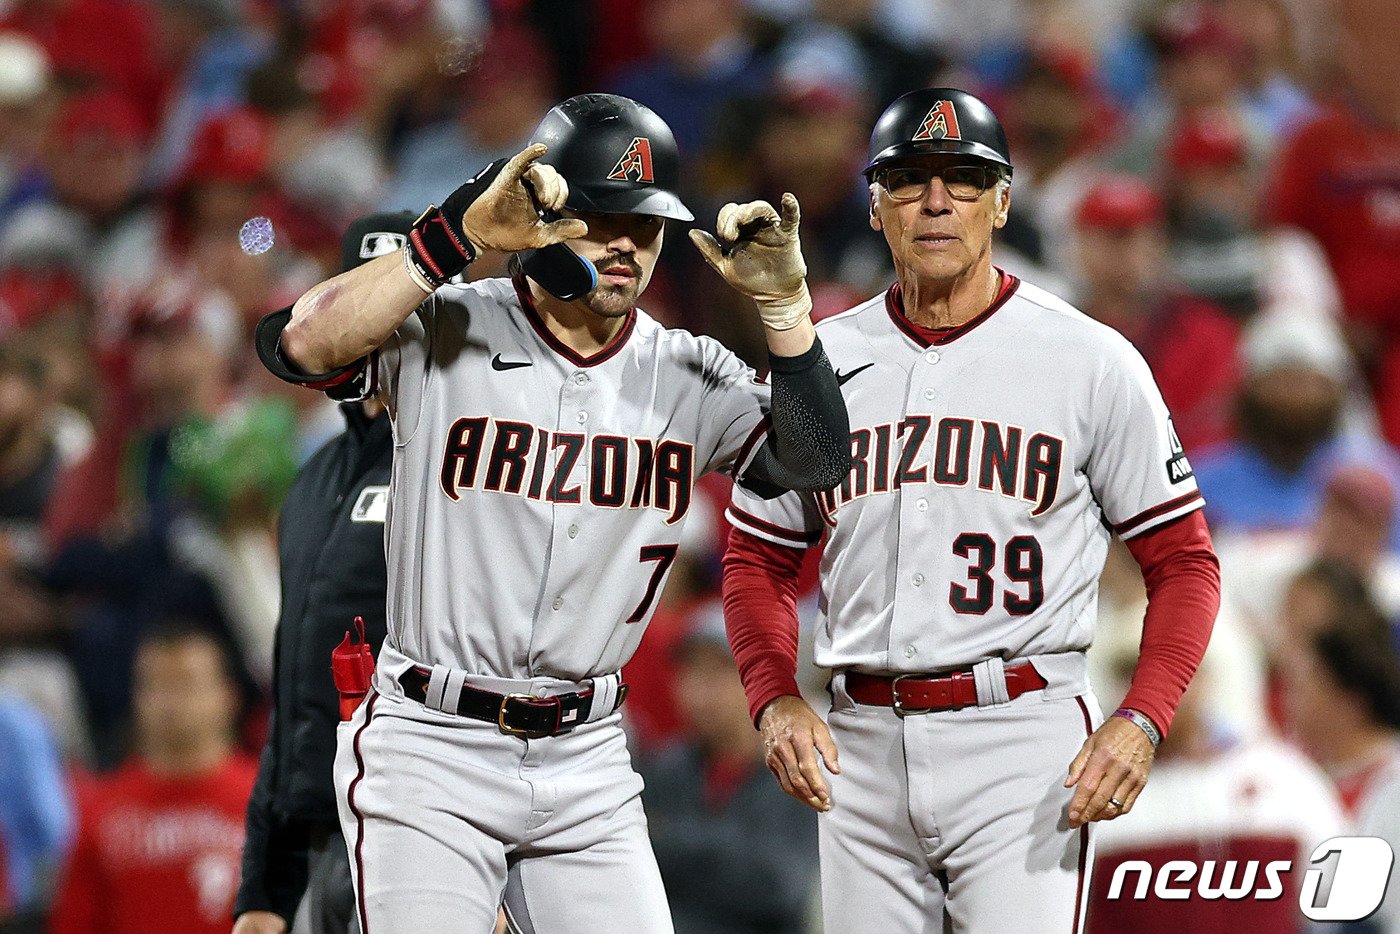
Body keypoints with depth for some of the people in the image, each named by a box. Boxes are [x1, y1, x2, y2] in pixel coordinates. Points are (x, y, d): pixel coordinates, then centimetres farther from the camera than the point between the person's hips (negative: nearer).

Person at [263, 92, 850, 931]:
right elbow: (303, 347, -25)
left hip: (587, 764, 4)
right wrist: (460, 236, -29)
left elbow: (816, 463, -7)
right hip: (429, 760, -4)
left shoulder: (686, 374, 6)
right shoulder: (444, 334, -7)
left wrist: (783, 303, -18)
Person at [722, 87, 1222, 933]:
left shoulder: (1092, 361, 0)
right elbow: (759, 560, 18)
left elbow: (1183, 561, 1)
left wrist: (1141, 721, -14)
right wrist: (774, 700, -1)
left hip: (1023, 743, -4)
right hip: (864, 750, 4)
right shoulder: (817, 363, 10)